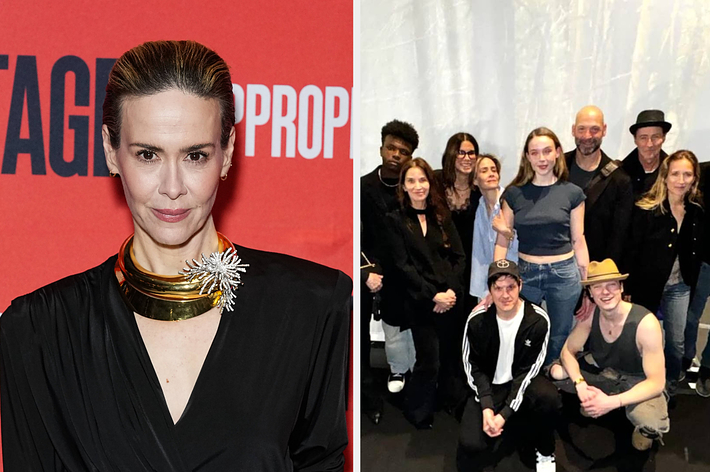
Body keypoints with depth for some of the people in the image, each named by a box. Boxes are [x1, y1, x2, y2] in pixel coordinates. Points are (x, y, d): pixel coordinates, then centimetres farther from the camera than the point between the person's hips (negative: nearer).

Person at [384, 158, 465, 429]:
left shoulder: (442, 216, 11)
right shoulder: (395, 220, -1)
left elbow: (459, 256, 6)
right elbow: (402, 266, -7)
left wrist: (452, 290, -9)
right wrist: (433, 295, -13)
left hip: (451, 298, 3)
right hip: (419, 303, -3)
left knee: (451, 355, 7)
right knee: (429, 361, -1)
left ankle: (454, 403, 26)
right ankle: (418, 413, 19)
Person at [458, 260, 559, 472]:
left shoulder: (538, 320, -17)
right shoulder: (477, 320, -14)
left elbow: (528, 369, -14)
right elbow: (473, 367, -4)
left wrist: (504, 413, -23)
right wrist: (487, 408, -20)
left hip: (522, 382, 0)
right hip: (488, 385, 0)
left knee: (550, 398, -34)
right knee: (471, 446, -23)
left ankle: (545, 452, -3)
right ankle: (510, 431, 11)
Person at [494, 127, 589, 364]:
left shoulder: (572, 193, -1)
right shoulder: (514, 193, -1)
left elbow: (578, 240, 3)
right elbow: (502, 241, 1)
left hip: (564, 273, 0)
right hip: (525, 273, 0)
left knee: (559, 340, 13)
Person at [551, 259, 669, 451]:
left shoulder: (646, 323, -30)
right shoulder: (591, 314, -16)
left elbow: (657, 381, -28)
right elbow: (568, 351, -7)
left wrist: (612, 402, -39)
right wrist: (580, 384, -28)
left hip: (639, 383, -5)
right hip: (604, 372, 5)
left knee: (653, 424, -36)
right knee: (556, 372, -17)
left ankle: (645, 430, 3)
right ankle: (594, 402, 11)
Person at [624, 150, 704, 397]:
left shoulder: (696, 211, 0)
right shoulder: (646, 209, -15)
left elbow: (696, 253, 9)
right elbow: (632, 252, -13)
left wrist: (691, 283, 7)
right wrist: (628, 290, -13)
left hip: (679, 287, 4)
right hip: (647, 285, -4)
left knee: (677, 342, 10)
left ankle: (669, 391, 30)